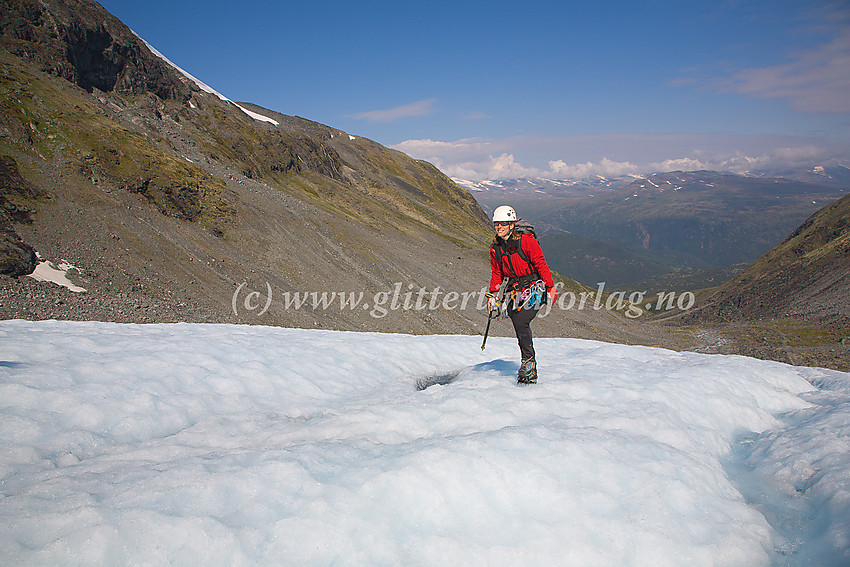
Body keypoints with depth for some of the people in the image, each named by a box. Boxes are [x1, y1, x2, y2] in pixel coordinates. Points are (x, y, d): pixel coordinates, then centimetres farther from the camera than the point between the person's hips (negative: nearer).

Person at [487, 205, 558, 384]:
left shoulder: (526, 241, -9)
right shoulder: (495, 248, 9)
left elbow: (541, 264, -8)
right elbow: (496, 273, 19)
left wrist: (551, 287, -11)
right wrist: (492, 294, 11)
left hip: (533, 288, -5)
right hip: (514, 290, 5)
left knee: (521, 321, -23)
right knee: (520, 329, -3)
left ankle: (528, 361, -9)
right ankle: (528, 374, 2)